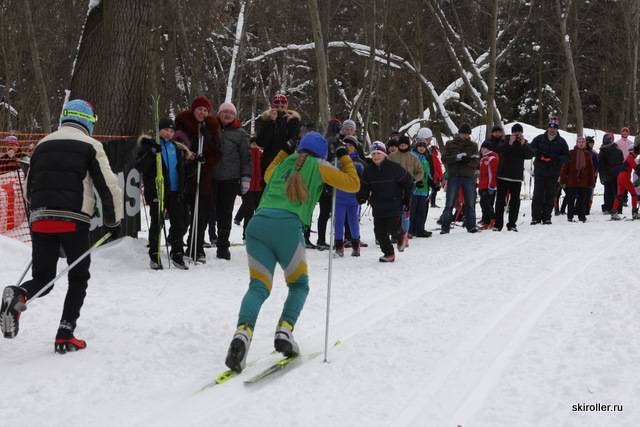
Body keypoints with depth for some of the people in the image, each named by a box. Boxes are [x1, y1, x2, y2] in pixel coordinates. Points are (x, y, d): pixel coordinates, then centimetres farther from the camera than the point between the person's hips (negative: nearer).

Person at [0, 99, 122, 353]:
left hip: (40, 220, 4)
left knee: (42, 279, 11)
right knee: (78, 278, 12)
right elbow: (108, 186, -4)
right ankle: (65, 336, 4)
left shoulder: (43, 144, 18)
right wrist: (113, 220, 7)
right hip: (74, 221, -4)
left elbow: (29, 188, 23)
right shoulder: (90, 146, 3)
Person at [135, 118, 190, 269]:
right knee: (157, 223, -1)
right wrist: (151, 153, -28)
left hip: (174, 192, 5)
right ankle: (154, 256, 10)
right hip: (156, 191, -5)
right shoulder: (150, 145, -2)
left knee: (179, 223, 6)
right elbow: (139, 166, -15)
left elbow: (183, 170, 27)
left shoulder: (177, 148, 14)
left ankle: (177, 254, 18)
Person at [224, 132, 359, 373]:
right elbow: (353, 184, 20)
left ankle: (243, 332, -26)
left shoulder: (283, 165, 29)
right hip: (288, 226, -4)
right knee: (299, 284, 16)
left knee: (259, 286, 0)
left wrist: (284, 152, 55)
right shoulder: (318, 167, 15)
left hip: (258, 223, 4)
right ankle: (284, 332, -4)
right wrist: (344, 158, 33)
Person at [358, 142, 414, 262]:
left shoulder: (394, 167, -8)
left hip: (394, 205, -4)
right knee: (379, 231, 0)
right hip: (377, 206, 4)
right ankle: (388, 253, 15)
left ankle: (401, 236, 28)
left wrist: (407, 199, 0)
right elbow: (364, 186, 13)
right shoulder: (368, 170, 3)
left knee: (393, 228, -9)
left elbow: (408, 182, 0)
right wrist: (362, 197, -7)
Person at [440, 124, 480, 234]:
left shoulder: (473, 145, 10)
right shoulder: (450, 144, 7)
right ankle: (445, 227, 2)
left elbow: (476, 162, 1)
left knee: (470, 203, 6)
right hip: (454, 176, -2)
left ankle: (471, 225, 14)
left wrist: (470, 160, -21)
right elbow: (445, 159, -3)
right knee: (450, 203, -1)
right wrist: (457, 157, -18)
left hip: (469, 176, 2)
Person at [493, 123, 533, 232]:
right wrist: (509, 143, -26)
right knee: (500, 200, -1)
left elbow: (530, 155, -8)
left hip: (517, 177, 2)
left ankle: (512, 224, 8)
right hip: (503, 176, -2)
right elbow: (499, 151, -16)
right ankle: (498, 224, 0)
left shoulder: (524, 143, 8)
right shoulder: (505, 141, 2)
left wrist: (524, 144, -20)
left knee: (515, 201, 2)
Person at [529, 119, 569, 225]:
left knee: (550, 195, 2)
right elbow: (531, 148, 9)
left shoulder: (561, 141, 7)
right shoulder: (540, 138, 5)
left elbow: (566, 156, 7)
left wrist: (557, 159, -14)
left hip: (553, 173, 1)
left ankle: (546, 217, 8)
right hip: (539, 172, -1)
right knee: (538, 194, -3)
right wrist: (538, 153, -11)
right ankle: (536, 217, 1)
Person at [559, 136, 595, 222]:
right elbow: (565, 167, -2)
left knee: (583, 200, 7)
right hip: (571, 182, -3)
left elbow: (591, 169, 11)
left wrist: (591, 181, 6)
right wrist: (563, 180, -7)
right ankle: (570, 217, 9)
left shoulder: (587, 154, 8)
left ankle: (582, 216, 16)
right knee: (571, 200, 2)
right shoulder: (571, 153, -1)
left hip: (584, 182, 3)